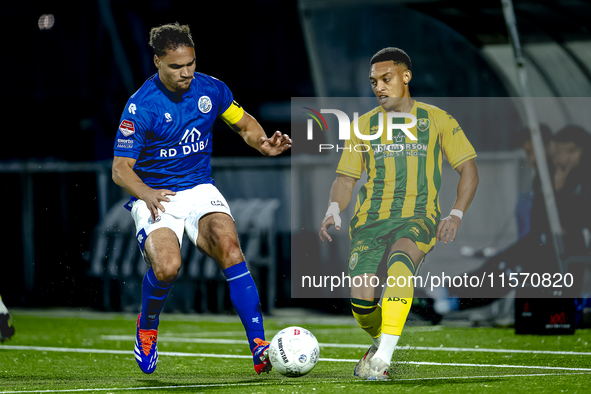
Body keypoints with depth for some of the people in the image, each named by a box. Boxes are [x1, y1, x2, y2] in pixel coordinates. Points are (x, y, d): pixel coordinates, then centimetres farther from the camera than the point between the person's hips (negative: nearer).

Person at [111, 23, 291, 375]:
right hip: (155, 196, -3)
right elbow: (121, 168, -12)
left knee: (228, 246, -27)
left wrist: (265, 145, -7)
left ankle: (260, 347, -29)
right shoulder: (141, 106, -13)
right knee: (167, 266, -29)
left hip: (200, 189, 3)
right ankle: (147, 327, 6)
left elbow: (246, 125, 16)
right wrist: (146, 193, -32)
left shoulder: (211, 89, -1)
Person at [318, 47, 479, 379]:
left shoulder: (436, 120, 10)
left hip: (419, 218, -2)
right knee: (362, 300, -19)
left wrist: (456, 215, -5)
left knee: (400, 256, -38)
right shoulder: (364, 125, 15)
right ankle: (381, 340, 17)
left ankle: (384, 355, -42)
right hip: (372, 217, 2)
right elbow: (346, 179, 16)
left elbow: (469, 170, 10)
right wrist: (334, 212, -5)